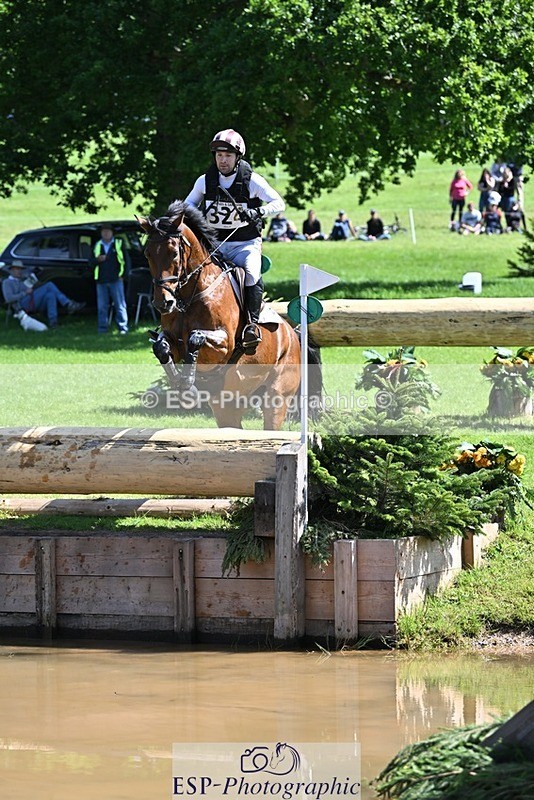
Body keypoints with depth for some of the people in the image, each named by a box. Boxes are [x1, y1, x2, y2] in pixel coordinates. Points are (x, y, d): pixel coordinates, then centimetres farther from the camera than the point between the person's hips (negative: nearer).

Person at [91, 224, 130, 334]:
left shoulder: (119, 244, 6)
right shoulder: (97, 246, 14)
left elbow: (126, 260, 4)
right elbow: (91, 262, 12)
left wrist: (124, 275, -4)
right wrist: (97, 260, -10)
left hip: (116, 280, -3)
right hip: (101, 281, 3)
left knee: (120, 305, -4)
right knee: (102, 307, 2)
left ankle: (123, 328, -3)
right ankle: (102, 328, 6)